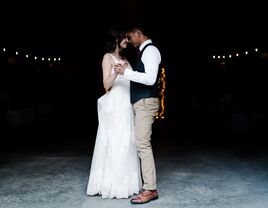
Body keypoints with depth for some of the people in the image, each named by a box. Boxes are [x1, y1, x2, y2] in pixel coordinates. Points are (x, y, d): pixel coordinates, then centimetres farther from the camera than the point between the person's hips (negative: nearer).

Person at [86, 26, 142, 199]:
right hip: (114, 107, -7)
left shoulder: (125, 60, 19)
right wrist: (116, 71, -25)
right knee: (114, 144, -6)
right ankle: (113, 185, 3)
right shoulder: (108, 57, 0)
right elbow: (107, 85, -11)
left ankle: (125, 183, 14)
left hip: (127, 107, 7)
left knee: (126, 144, 6)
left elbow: (132, 82, 14)